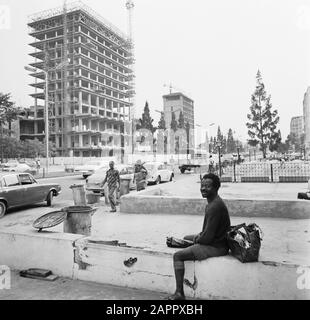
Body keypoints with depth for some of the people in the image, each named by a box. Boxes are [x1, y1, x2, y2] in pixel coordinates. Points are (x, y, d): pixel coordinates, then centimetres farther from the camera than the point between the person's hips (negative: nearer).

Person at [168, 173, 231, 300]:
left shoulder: (215, 206, -26)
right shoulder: (214, 202, 6)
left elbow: (207, 237, -25)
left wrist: (197, 240, -7)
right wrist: (199, 235, 5)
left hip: (215, 247, -11)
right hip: (216, 240, 11)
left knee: (177, 256, -11)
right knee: (186, 237, 28)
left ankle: (179, 293, -7)